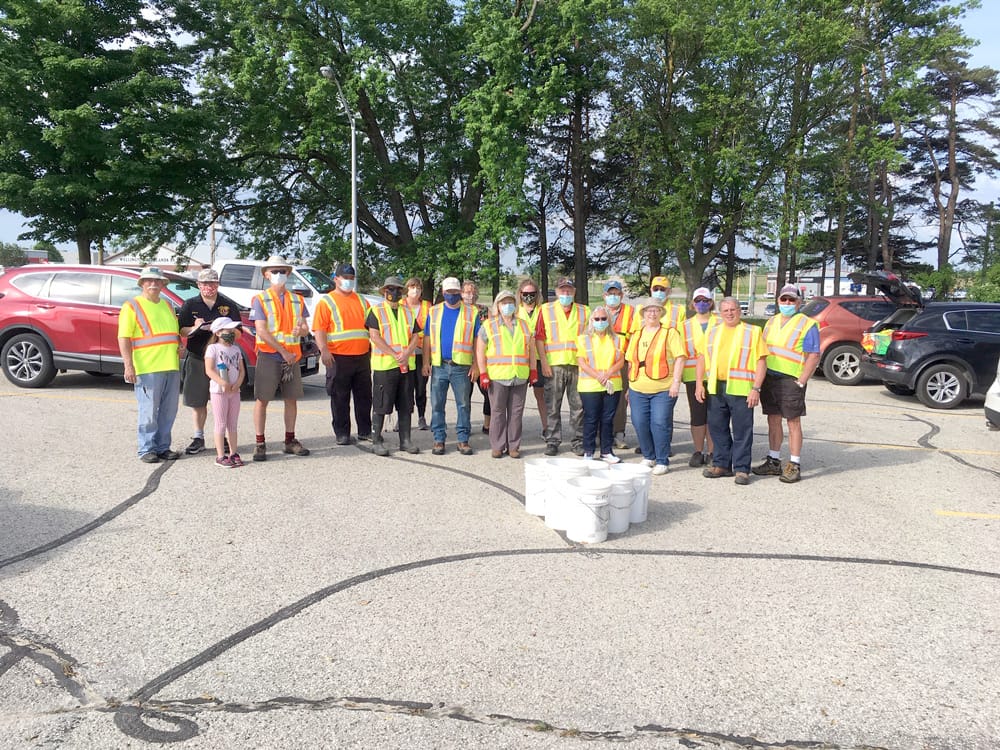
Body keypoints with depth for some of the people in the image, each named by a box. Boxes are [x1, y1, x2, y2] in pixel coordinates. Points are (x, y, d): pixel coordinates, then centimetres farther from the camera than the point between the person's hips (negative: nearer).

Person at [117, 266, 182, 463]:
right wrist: (128, 365, -16)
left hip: (171, 367, 6)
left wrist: (179, 347, 15)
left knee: (168, 411, 9)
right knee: (149, 411, -3)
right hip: (148, 368, -6)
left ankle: (163, 447, 19)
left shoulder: (167, 306, 20)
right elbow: (123, 338, -7)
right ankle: (147, 449, 7)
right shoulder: (132, 306, 0)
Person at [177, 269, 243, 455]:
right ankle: (198, 438, 17)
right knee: (197, 400, 6)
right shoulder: (189, 305, 8)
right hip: (197, 358, 1)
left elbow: (237, 333, 6)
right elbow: (181, 331, 5)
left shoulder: (229, 305, 6)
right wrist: (195, 328, -15)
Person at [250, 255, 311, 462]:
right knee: (262, 400, -2)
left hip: (292, 357, 4)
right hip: (268, 356, -4)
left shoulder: (297, 300, 13)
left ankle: (290, 440, 19)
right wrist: (283, 351, -15)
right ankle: (260, 443, 5)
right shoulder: (260, 300, -1)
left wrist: (300, 330, -15)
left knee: (292, 399, 8)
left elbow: (306, 329, 10)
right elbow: (262, 331, -9)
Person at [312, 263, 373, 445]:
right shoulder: (326, 301, 0)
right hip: (338, 357, -5)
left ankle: (365, 431, 19)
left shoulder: (361, 300, 16)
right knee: (340, 398, 1)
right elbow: (319, 329, -8)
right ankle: (341, 433, 10)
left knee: (364, 396, 10)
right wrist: (324, 350, -20)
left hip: (362, 356, 5)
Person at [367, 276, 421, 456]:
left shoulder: (408, 312, 17)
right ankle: (377, 441, 6)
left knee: (406, 405, 8)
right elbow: (375, 337, -9)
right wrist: (395, 355, -16)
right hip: (384, 365, -5)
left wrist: (406, 355, -10)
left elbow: (415, 337, 10)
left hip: (407, 365, 5)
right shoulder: (376, 311, 2)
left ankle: (405, 440, 16)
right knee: (381, 405, -2)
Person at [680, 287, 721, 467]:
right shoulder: (686, 325, 13)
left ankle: (711, 452, 10)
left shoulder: (720, 323, 7)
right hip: (694, 376, 1)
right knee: (697, 415, 1)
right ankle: (698, 451, 12)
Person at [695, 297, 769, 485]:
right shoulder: (712, 332, 15)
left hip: (741, 389, -4)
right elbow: (702, 357, 15)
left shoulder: (753, 332, 2)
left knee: (742, 430, -1)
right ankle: (721, 464, 23)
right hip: (715, 388, 4)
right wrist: (699, 383, 5)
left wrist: (756, 388, -11)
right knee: (717, 427, 11)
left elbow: (761, 361, -3)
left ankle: (742, 469, 7)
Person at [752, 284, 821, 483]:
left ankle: (794, 466, 4)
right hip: (769, 378, 6)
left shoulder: (807, 325, -4)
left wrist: (801, 382, -15)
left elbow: (814, 356, -9)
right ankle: (774, 461, 20)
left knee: (793, 422, -2)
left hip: (790, 380, -6)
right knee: (773, 420, 11)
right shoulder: (771, 322, 16)